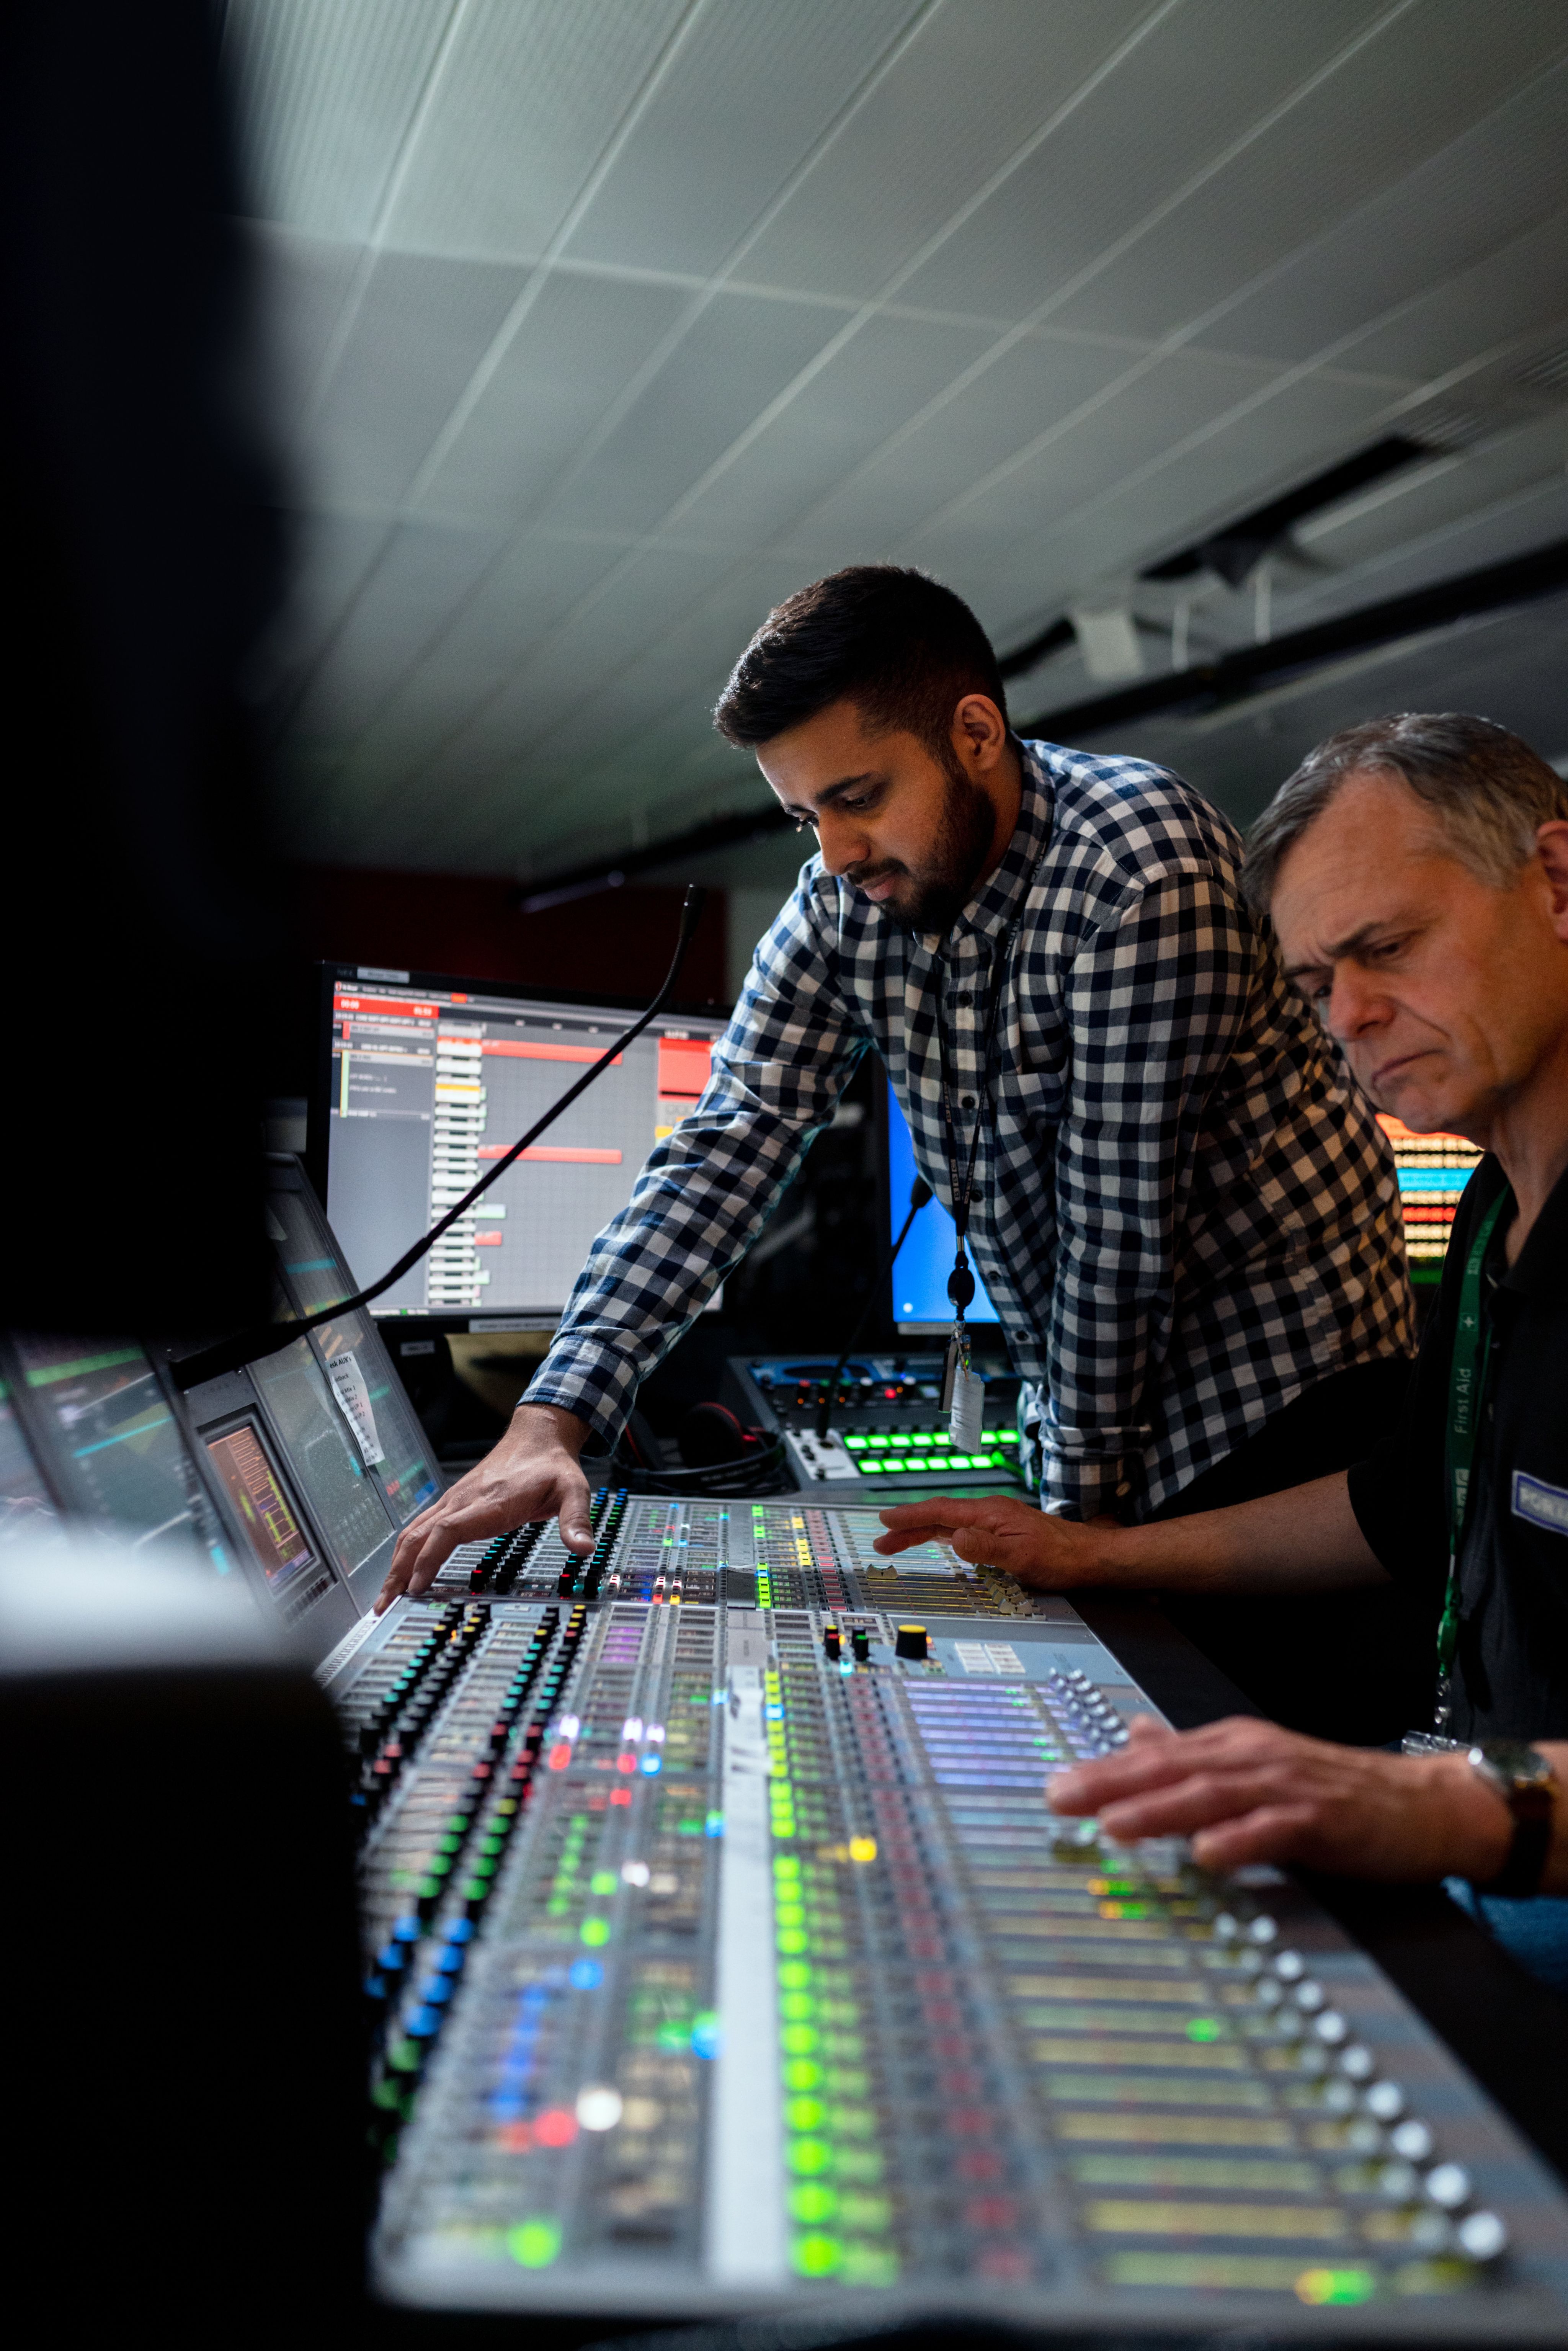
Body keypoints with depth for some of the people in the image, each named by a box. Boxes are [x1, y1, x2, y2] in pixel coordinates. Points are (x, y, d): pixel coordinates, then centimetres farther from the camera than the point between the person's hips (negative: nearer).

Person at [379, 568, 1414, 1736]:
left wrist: (1079, 1505, -16)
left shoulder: (1142, 867, -25)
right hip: (1089, 1379, 5)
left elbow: (1121, 1215, -23)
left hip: (1282, 1368, -5)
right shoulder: (845, 904, -5)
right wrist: (551, 1421, -23)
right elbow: (726, 1153, -12)